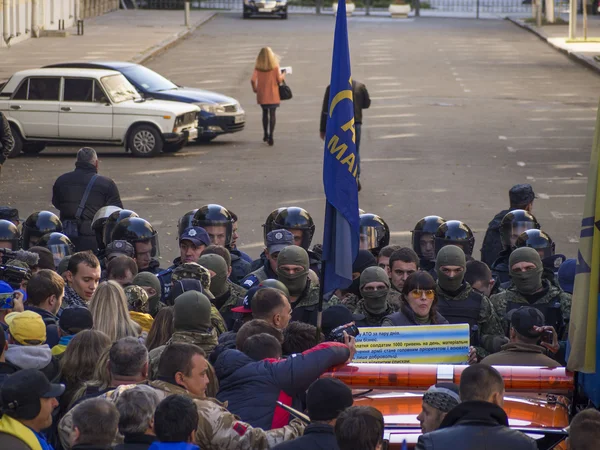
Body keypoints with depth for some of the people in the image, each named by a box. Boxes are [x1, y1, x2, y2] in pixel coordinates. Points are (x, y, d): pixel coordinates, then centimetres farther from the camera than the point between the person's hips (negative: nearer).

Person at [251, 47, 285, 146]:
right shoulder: (275, 67, -9)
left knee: (265, 113, 19)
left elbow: (253, 80, -10)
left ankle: (266, 135, 26)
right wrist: (283, 75, 12)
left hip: (262, 94, 2)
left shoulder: (258, 67, -4)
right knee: (272, 114, -1)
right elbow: (279, 79, -9)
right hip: (273, 94, -2)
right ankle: (270, 136, -11)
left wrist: (254, 89, 8)